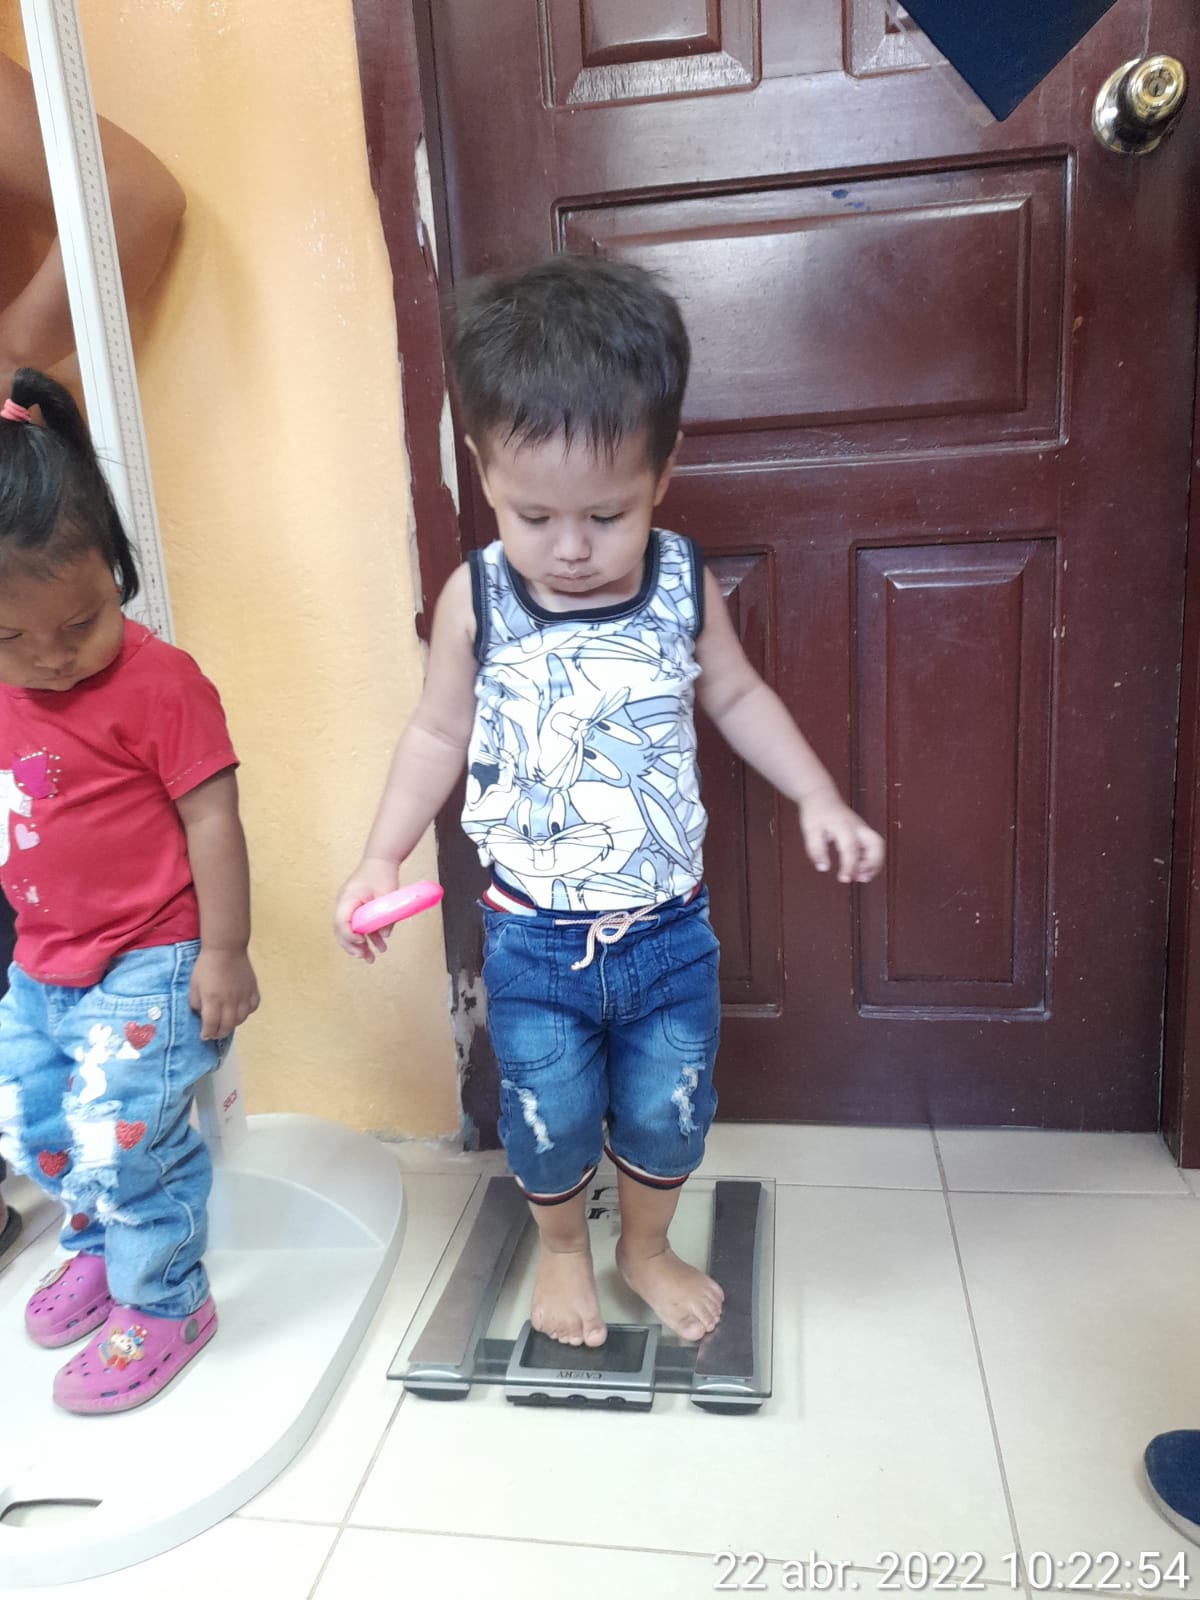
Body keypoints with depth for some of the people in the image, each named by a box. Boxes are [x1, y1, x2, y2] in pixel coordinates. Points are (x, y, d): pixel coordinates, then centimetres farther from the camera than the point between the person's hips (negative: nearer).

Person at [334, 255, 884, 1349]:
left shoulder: (685, 584, -9)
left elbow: (737, 696, 7)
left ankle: (647, 1248, 46)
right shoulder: (476, 601, -12)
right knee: (549, 1122, 14)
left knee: (667, 1113, 16)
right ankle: (561, 1249, 46)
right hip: (534, 939, -1)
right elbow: (439, 733, 1)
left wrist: (819, 798, 1)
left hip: (669, 929, 1)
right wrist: (382, 857, -5)